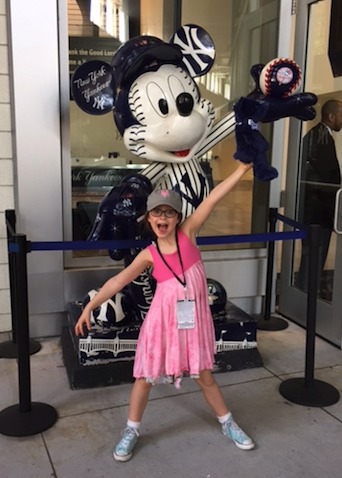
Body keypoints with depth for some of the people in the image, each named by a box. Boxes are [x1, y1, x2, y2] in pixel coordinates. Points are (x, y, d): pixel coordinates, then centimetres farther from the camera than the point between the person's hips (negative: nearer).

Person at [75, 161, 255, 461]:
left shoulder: (188, 233, -6)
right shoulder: (149, 255, -5)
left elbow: (213, 199, -12)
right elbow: (118, 281, -5)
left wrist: (242, 168, -13)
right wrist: (90, 306, -9)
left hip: (194, 318, 0)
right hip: (163, 318, 0)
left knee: (204, 375, 14)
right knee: (145, 375, 9)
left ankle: (228, 424, 37)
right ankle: (132, 431, 30)